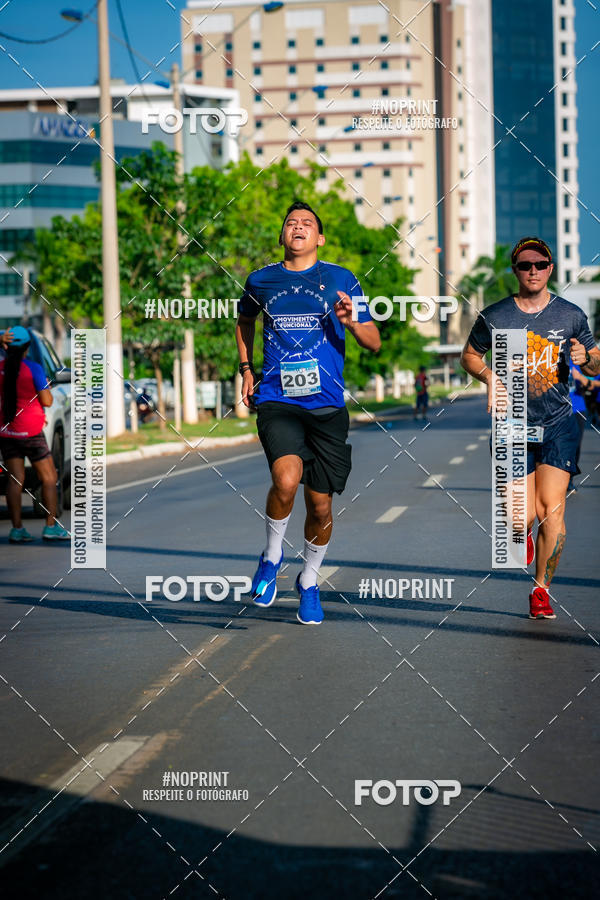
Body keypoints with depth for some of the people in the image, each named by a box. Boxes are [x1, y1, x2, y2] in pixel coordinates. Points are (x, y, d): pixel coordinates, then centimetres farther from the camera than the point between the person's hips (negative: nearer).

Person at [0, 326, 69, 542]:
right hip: (30, 431, -4)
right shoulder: (33, 369, -12)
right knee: (49, 478, 5)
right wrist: (47, 388, 11)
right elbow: (47, 401, -11)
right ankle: (51, 526, 2)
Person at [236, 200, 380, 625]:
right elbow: (245, 320, 32)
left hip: (326, 403, 1)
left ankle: (309, 581, 30)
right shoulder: (260, 280, 10)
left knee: (320, 505, 3)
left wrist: (351, 322, -13)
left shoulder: (340, 280, 5)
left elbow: (374, 342, 7)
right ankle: (273, 554, 1)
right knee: (287, 478, -27)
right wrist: (246, 369, 21)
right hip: (276, 400, -1)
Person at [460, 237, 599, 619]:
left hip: (558, 423, 0)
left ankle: (542, 588, 7)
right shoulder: (494, 317, 0)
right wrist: (489, 376, -7)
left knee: (552, 509, -11)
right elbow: (470, 355, 14)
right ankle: (522, 532, 33)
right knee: (524, 518, -6)